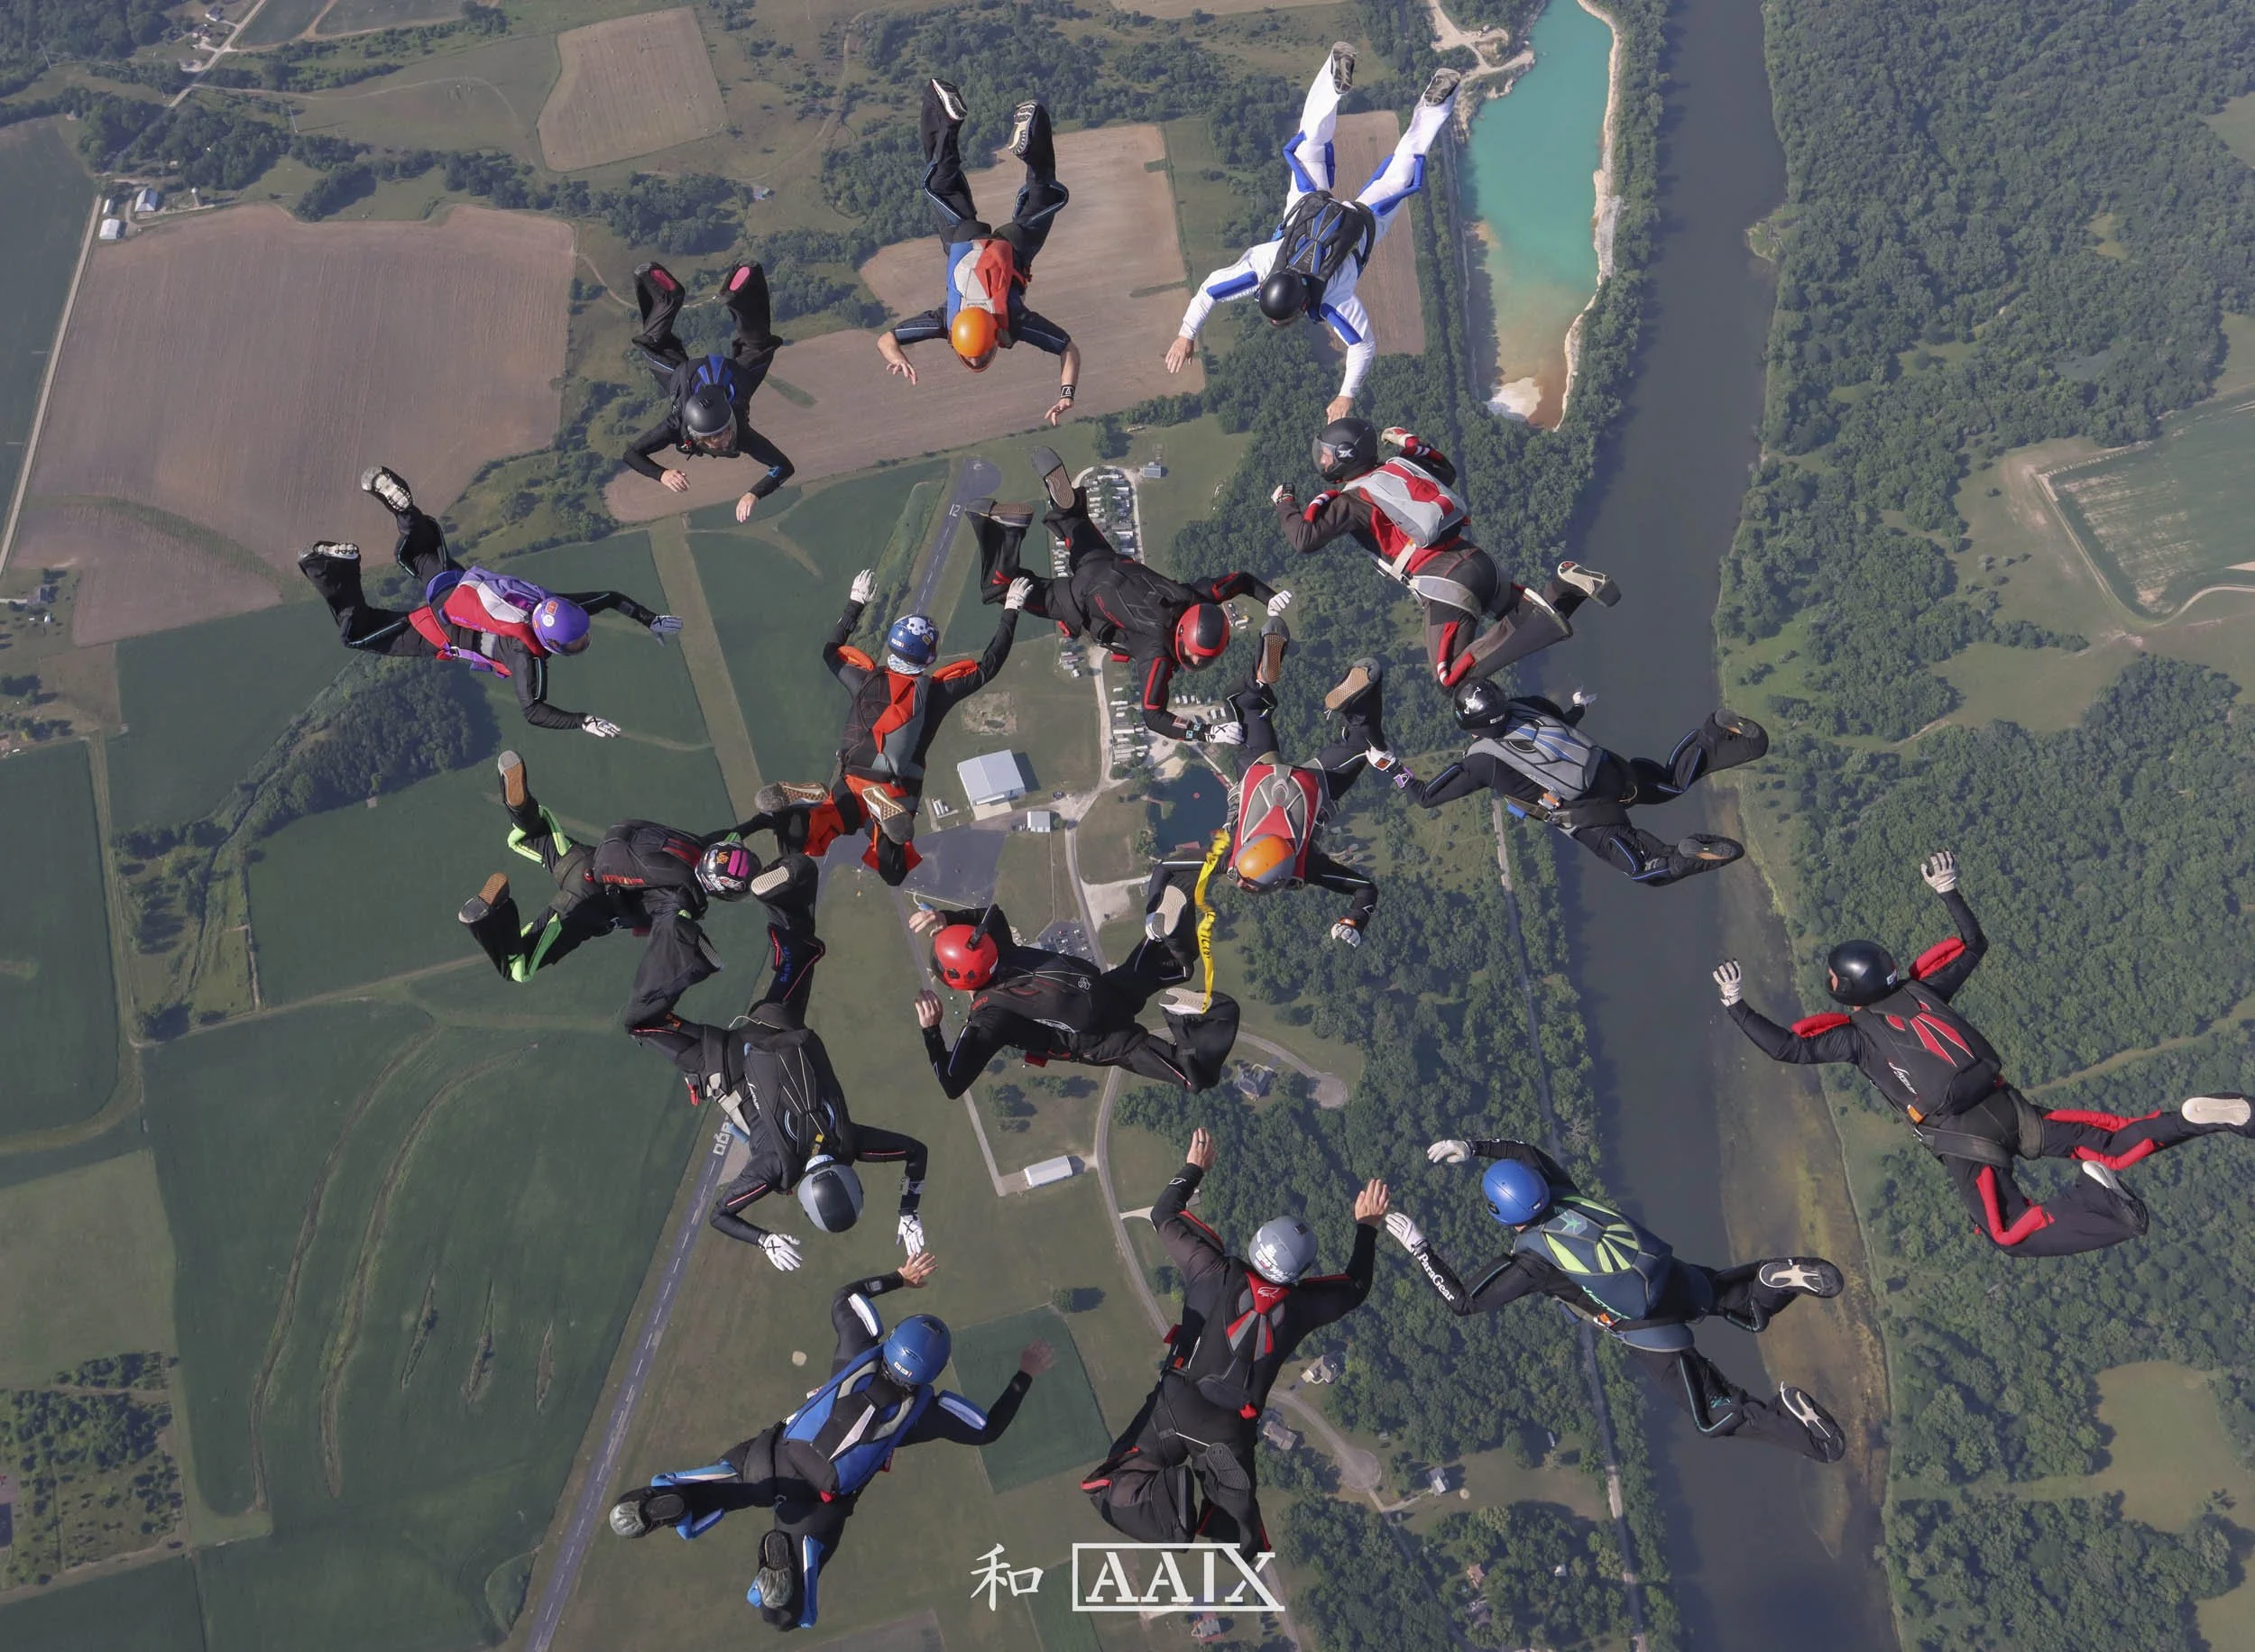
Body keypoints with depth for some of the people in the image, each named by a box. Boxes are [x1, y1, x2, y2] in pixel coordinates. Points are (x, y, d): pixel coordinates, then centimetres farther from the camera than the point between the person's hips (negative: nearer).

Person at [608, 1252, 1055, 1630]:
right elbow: (988, 1429, 10)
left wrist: (898, 1278, 27)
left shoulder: (863, 1351, 0)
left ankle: (666, 1502, -32)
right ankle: (785, 1557, -33)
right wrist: (1025, 1376, 17)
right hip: (821, 1502, -2)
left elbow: (844, 1297, 19)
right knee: (787, 1613, 4)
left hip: (777, 1457, 2)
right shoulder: (928, 1408, -5)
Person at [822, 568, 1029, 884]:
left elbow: (831, 651, 16)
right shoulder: (937, 692, -9)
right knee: (893, 871, 13)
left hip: (853, 780, 0)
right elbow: (988, 666, 3)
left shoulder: (866, 680, -5)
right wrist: (1011, 611, 12)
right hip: (900, 792, 0)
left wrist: (855, 604, 25)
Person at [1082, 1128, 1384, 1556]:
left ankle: (1168, 1503, -23)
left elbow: (1164, 1215, 9)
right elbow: (1355, 1287, 22)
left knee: (1111, 1488, 7)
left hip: (1176, 1406, -1)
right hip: (1231, 1431, 2)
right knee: (1240, 1537, 13)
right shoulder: (1301, 1304, 1)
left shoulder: (1217, 1273, -4)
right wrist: (1366, 1226, 33)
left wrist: (1194, 1168, 24)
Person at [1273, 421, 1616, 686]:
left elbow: (1305, 539, -11)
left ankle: (1541, 617, -21)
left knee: (1454, 678, -9)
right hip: (1478, 559, 8)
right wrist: (1409, 443, 35)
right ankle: (1564, 585, -3)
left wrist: (1285, 504, 6)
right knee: (1530, 616, 30)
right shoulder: (1398, 468, 16)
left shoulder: (1353, 500, -5)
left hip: (1445, 583, -8)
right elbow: (1447, 473, 35)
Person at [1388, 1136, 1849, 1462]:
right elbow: (1528, 1152, 22)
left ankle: (1791, 1419, -21)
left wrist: (1416, 1246, -10)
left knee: (1721, 1417, 7)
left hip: (1649, 1332, -6)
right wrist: (1472, 1148, 15)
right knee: (1750, 1302, 32)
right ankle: (1781, 1278, -2)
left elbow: (1462, 1302, -12)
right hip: (1681, 1281, 6)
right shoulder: (1562, 1194, 2)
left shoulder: (1529, 1259, -15)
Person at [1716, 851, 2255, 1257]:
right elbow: (1975, 944, 26)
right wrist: (1949, 892, 29)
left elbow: (1785, 1047, -9)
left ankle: (2096, 1198, -25)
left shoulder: (1855, 1033, -2)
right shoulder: (1921, 991, 12)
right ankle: (2192, 1117, -12)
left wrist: (1736, 1003, -5)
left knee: (2010, 1235, -8)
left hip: (1963, 1141, -6)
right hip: (2012, 1109, 6)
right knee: (2114, 1143, 11)